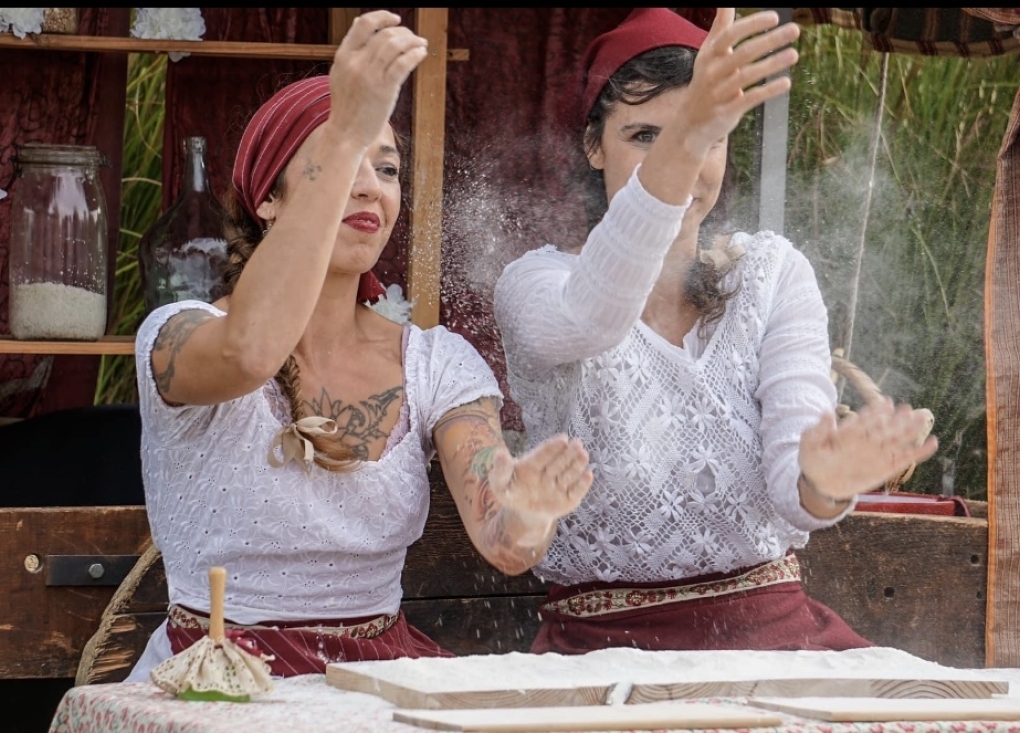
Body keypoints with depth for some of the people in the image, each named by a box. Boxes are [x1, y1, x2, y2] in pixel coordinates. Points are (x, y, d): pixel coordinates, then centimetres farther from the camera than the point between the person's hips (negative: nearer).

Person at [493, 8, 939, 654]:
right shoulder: (534, 284, 0)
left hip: (771, 627, 3)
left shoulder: (774, 273, 8)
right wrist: (675, 149, -43)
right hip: (603, 645, -2)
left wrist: (824, 480, -32)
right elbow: (587, 323, -27)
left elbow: (788, 490, -6)